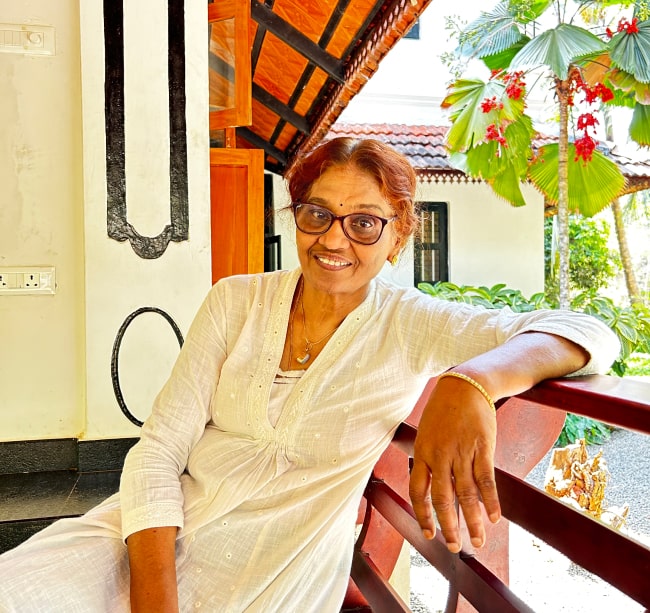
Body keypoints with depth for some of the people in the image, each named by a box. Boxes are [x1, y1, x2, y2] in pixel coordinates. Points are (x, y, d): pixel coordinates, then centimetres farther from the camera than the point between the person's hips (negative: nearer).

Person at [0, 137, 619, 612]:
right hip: (159, 536, 2)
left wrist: (472, 379, -36)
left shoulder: (409, 326, -8)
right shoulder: (236, 301, -2)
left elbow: (587, 334, -16)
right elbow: (159, 451, -5)